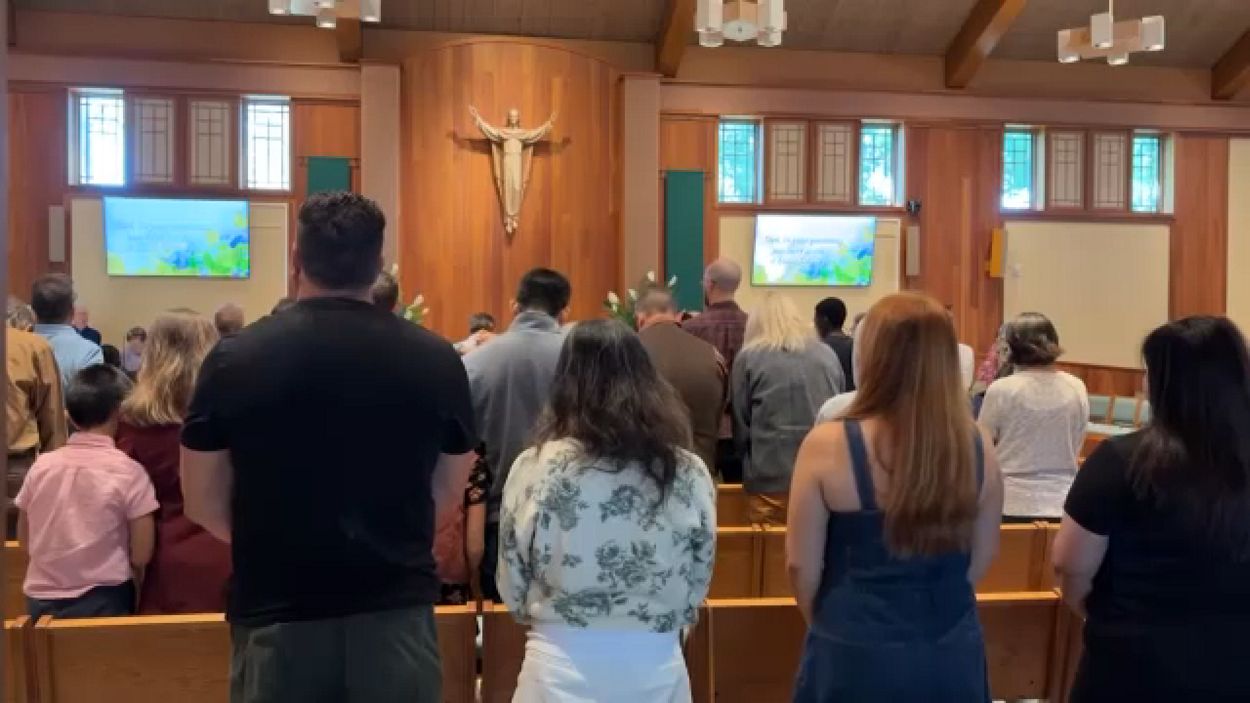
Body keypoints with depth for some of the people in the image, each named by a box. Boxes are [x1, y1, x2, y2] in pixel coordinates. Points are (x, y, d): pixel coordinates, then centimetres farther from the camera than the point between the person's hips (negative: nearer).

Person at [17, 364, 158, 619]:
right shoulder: (128, 471, -12)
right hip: (104, 601, -4)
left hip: (42, 602, 4)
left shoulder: (41, 466, -1)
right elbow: (141, 555, -11)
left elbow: (24, 540, 10)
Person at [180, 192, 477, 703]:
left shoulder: (235, 358, -8)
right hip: (398, 612, 1)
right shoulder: (436, 359, -6)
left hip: (277, 614, 0)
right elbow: (448, 492, 5)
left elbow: (202, 503, 1)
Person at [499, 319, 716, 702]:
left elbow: (512, 589, -2)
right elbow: (696, 586, 3)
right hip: (656, 666, 2)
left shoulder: (535, 468, -13)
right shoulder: (690, 474, -9)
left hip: (562, 667, -1)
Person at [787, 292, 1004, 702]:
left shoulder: (828, 446, -17)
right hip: (952, 654, 3)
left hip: (854, 655, -3)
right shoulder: (978, 449, -8)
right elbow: (981, 560, 4)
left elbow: (802, 566, -9)